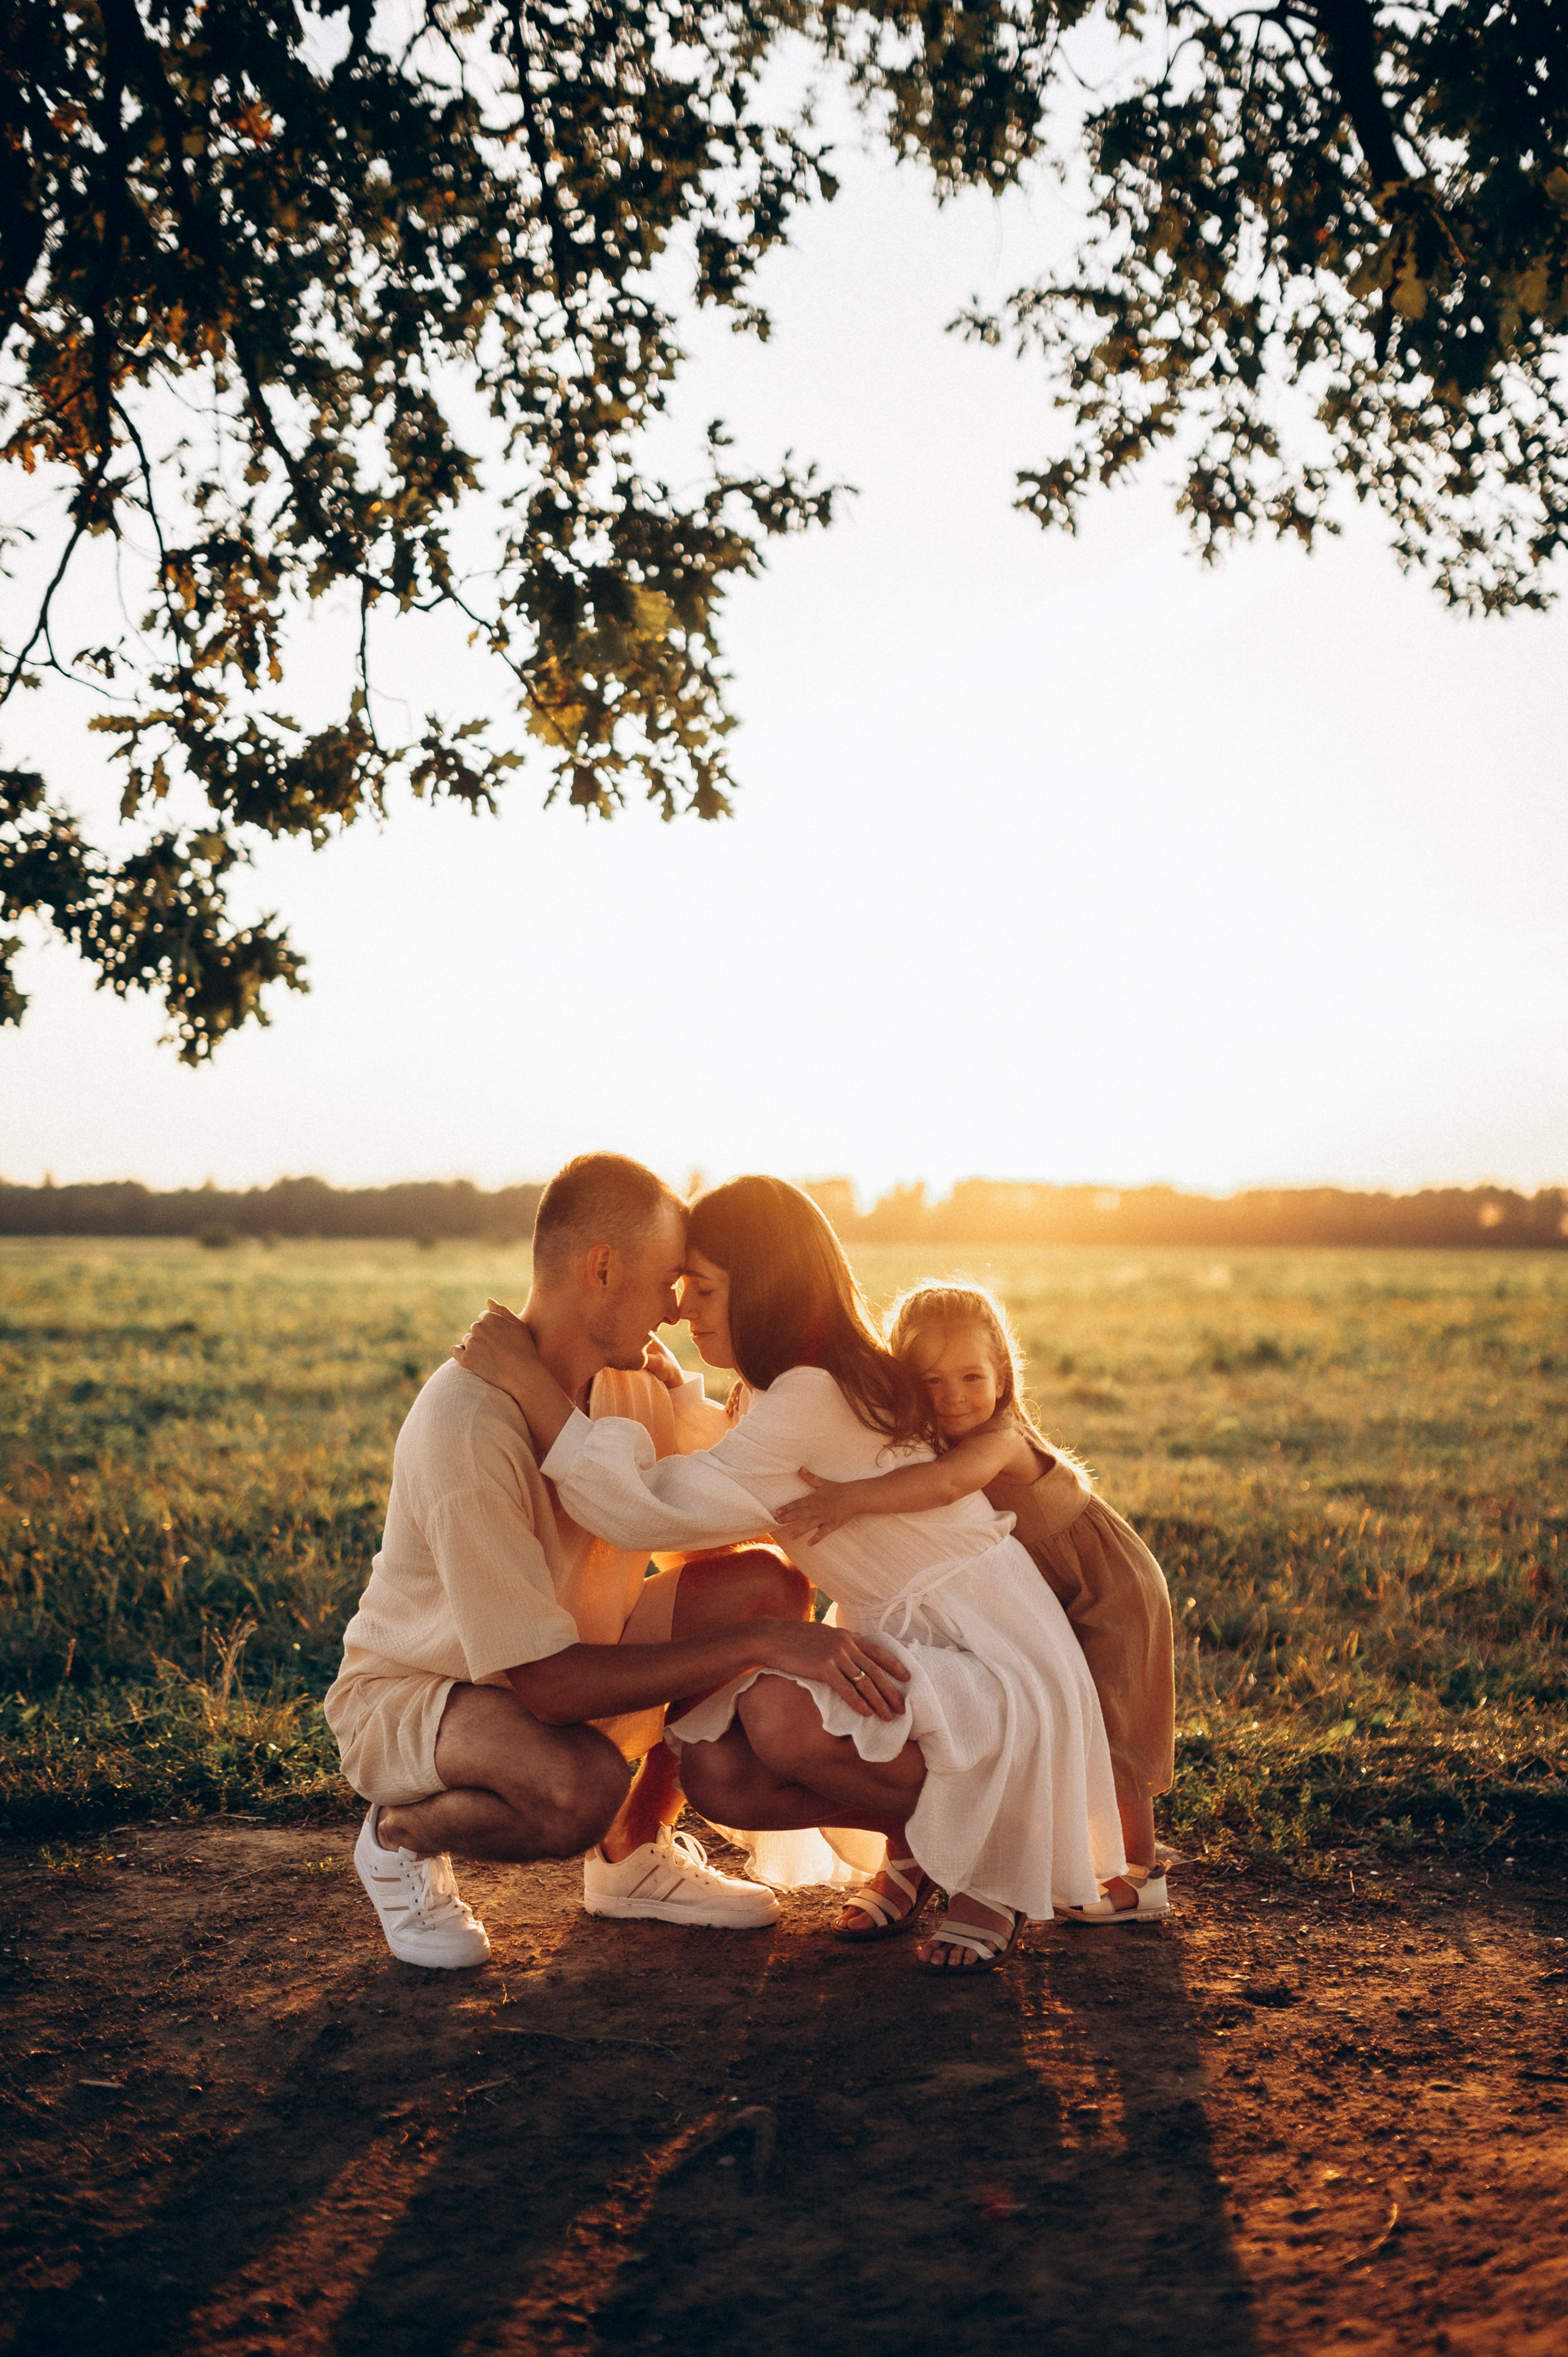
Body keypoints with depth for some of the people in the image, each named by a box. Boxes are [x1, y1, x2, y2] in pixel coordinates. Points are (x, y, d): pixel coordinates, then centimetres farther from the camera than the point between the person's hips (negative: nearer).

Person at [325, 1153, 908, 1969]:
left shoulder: (630, 1377, -8)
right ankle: (403, 1835, -4)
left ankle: (631, 1854, 7)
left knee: (769, 1585, -11)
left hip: (557, 1662, 8)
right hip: (408, 1691, -8)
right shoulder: (467, 1429, -34)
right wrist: (760, 1647, -35)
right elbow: (549, 1685, -35)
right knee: (583, 1785, -39)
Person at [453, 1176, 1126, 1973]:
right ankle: (916, 1842, 13)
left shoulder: (815, 1401, -25)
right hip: (897, 1641, 9)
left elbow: (646, 1515, -27)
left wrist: (526, 1379, -24)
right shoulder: (780, 1392, 7)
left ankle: (991, 1850, -6)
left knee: (781, 1719, -34)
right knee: (713, 1772, -11)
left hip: (996, 1661, -9)